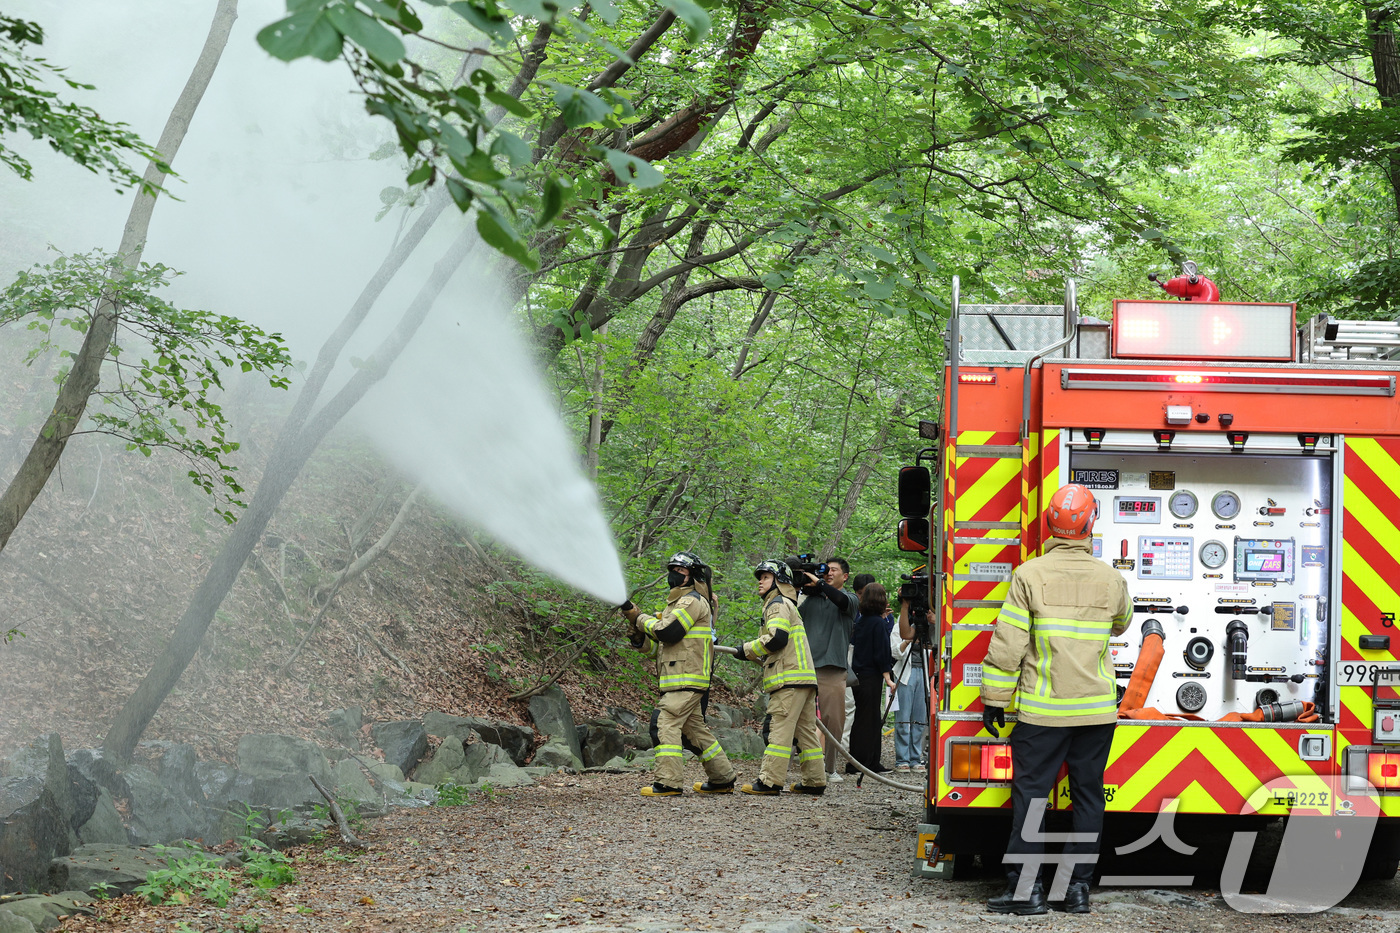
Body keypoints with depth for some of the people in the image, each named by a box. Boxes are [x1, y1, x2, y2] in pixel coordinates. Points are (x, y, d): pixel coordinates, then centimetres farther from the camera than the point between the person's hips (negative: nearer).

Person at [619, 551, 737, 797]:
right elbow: (660, 646, 24)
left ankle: (667, 782, -20)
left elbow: (668, 632, -18)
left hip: (686, 680, -10)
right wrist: (641, 640, 5)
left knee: (667, 724, -15)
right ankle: (722, 779, 18)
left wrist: (641, 619, -4)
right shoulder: (677, 603, 25)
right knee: (694, 729, 13)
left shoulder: (693, 601, -8)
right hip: (677, 679, 10)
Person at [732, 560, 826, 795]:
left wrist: (748, 650, -7)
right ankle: (814, 780, 11)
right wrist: (761, 656, 20)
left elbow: (777, 638, -18)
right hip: (805, 678, 10)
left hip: (789, 679, -10)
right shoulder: (788, 605, 28)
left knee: (780, 729, -12)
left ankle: (769, 781, -15)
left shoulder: (778, 604, -5)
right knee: (806, 729, 10)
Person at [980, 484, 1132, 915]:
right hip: (1097, 710, 3)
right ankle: (1078, 886, 12)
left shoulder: (1029, 575, -8)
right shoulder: (1111, 578, 2)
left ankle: (1026, 887, -1)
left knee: (1031, 795, 1)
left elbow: (1007, 644, -8)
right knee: (1088, 795, 10)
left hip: (1043, 710, -3)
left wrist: (994, 699, 0)